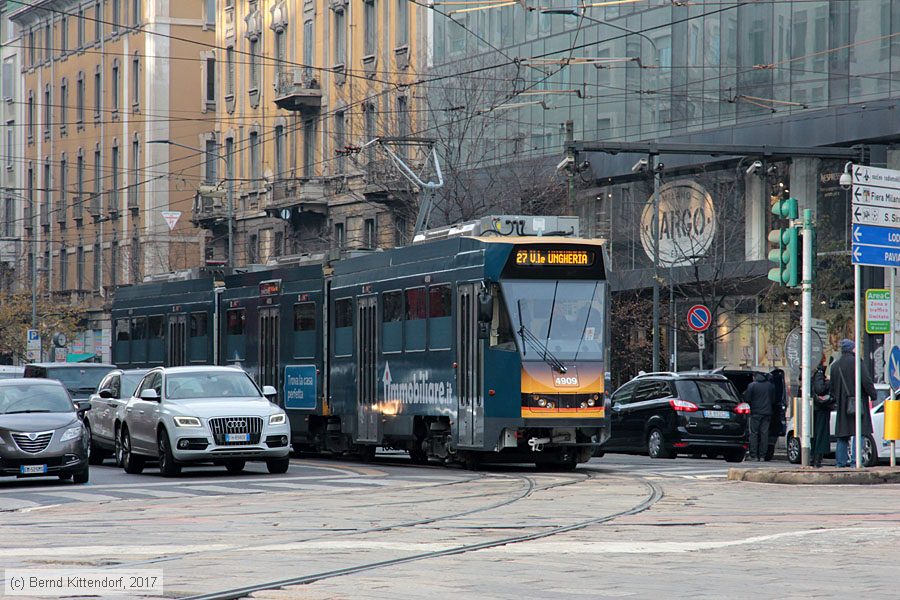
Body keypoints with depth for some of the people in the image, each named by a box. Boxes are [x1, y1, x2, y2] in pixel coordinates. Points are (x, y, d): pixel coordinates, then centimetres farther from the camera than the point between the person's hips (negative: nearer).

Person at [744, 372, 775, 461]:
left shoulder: (752, 385, -6)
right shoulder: (771, 386, 8)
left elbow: (747, 399, -6)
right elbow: (773, 400, 14)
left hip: (755, 413, -4)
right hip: (767, 413, 4)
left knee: (754, 434, 0)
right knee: (764, 434, 4)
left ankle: (754, 455, -4)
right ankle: (762, 456, 3)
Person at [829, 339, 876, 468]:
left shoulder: (835, 365, 11)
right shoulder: (855, 362, -10)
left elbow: (833, 387, 18)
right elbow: (866, 380, -13)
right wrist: (873, 395, -2)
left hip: (842, 404, 6)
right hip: (857, 401, -6)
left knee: (842, 435, 11)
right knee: (858, 433, -5)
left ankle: (840, 460, 10)